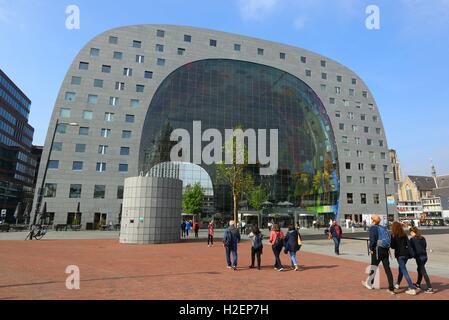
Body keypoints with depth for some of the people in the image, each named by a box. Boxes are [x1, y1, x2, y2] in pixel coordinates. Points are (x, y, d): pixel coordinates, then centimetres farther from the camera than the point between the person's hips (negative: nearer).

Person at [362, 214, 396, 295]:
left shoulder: (373, 227, -8)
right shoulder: (384, 227, 13)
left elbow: (372, 239, -17)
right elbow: (390, 238, 11)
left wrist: (371, 249, -7)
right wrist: (387, 248, 15)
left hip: (378, 249, -6)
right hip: (386, 250, 6)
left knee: (374, 267, 9)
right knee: (387, 268, 7)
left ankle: (369, 284, 25)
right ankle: (391, 289, 7)